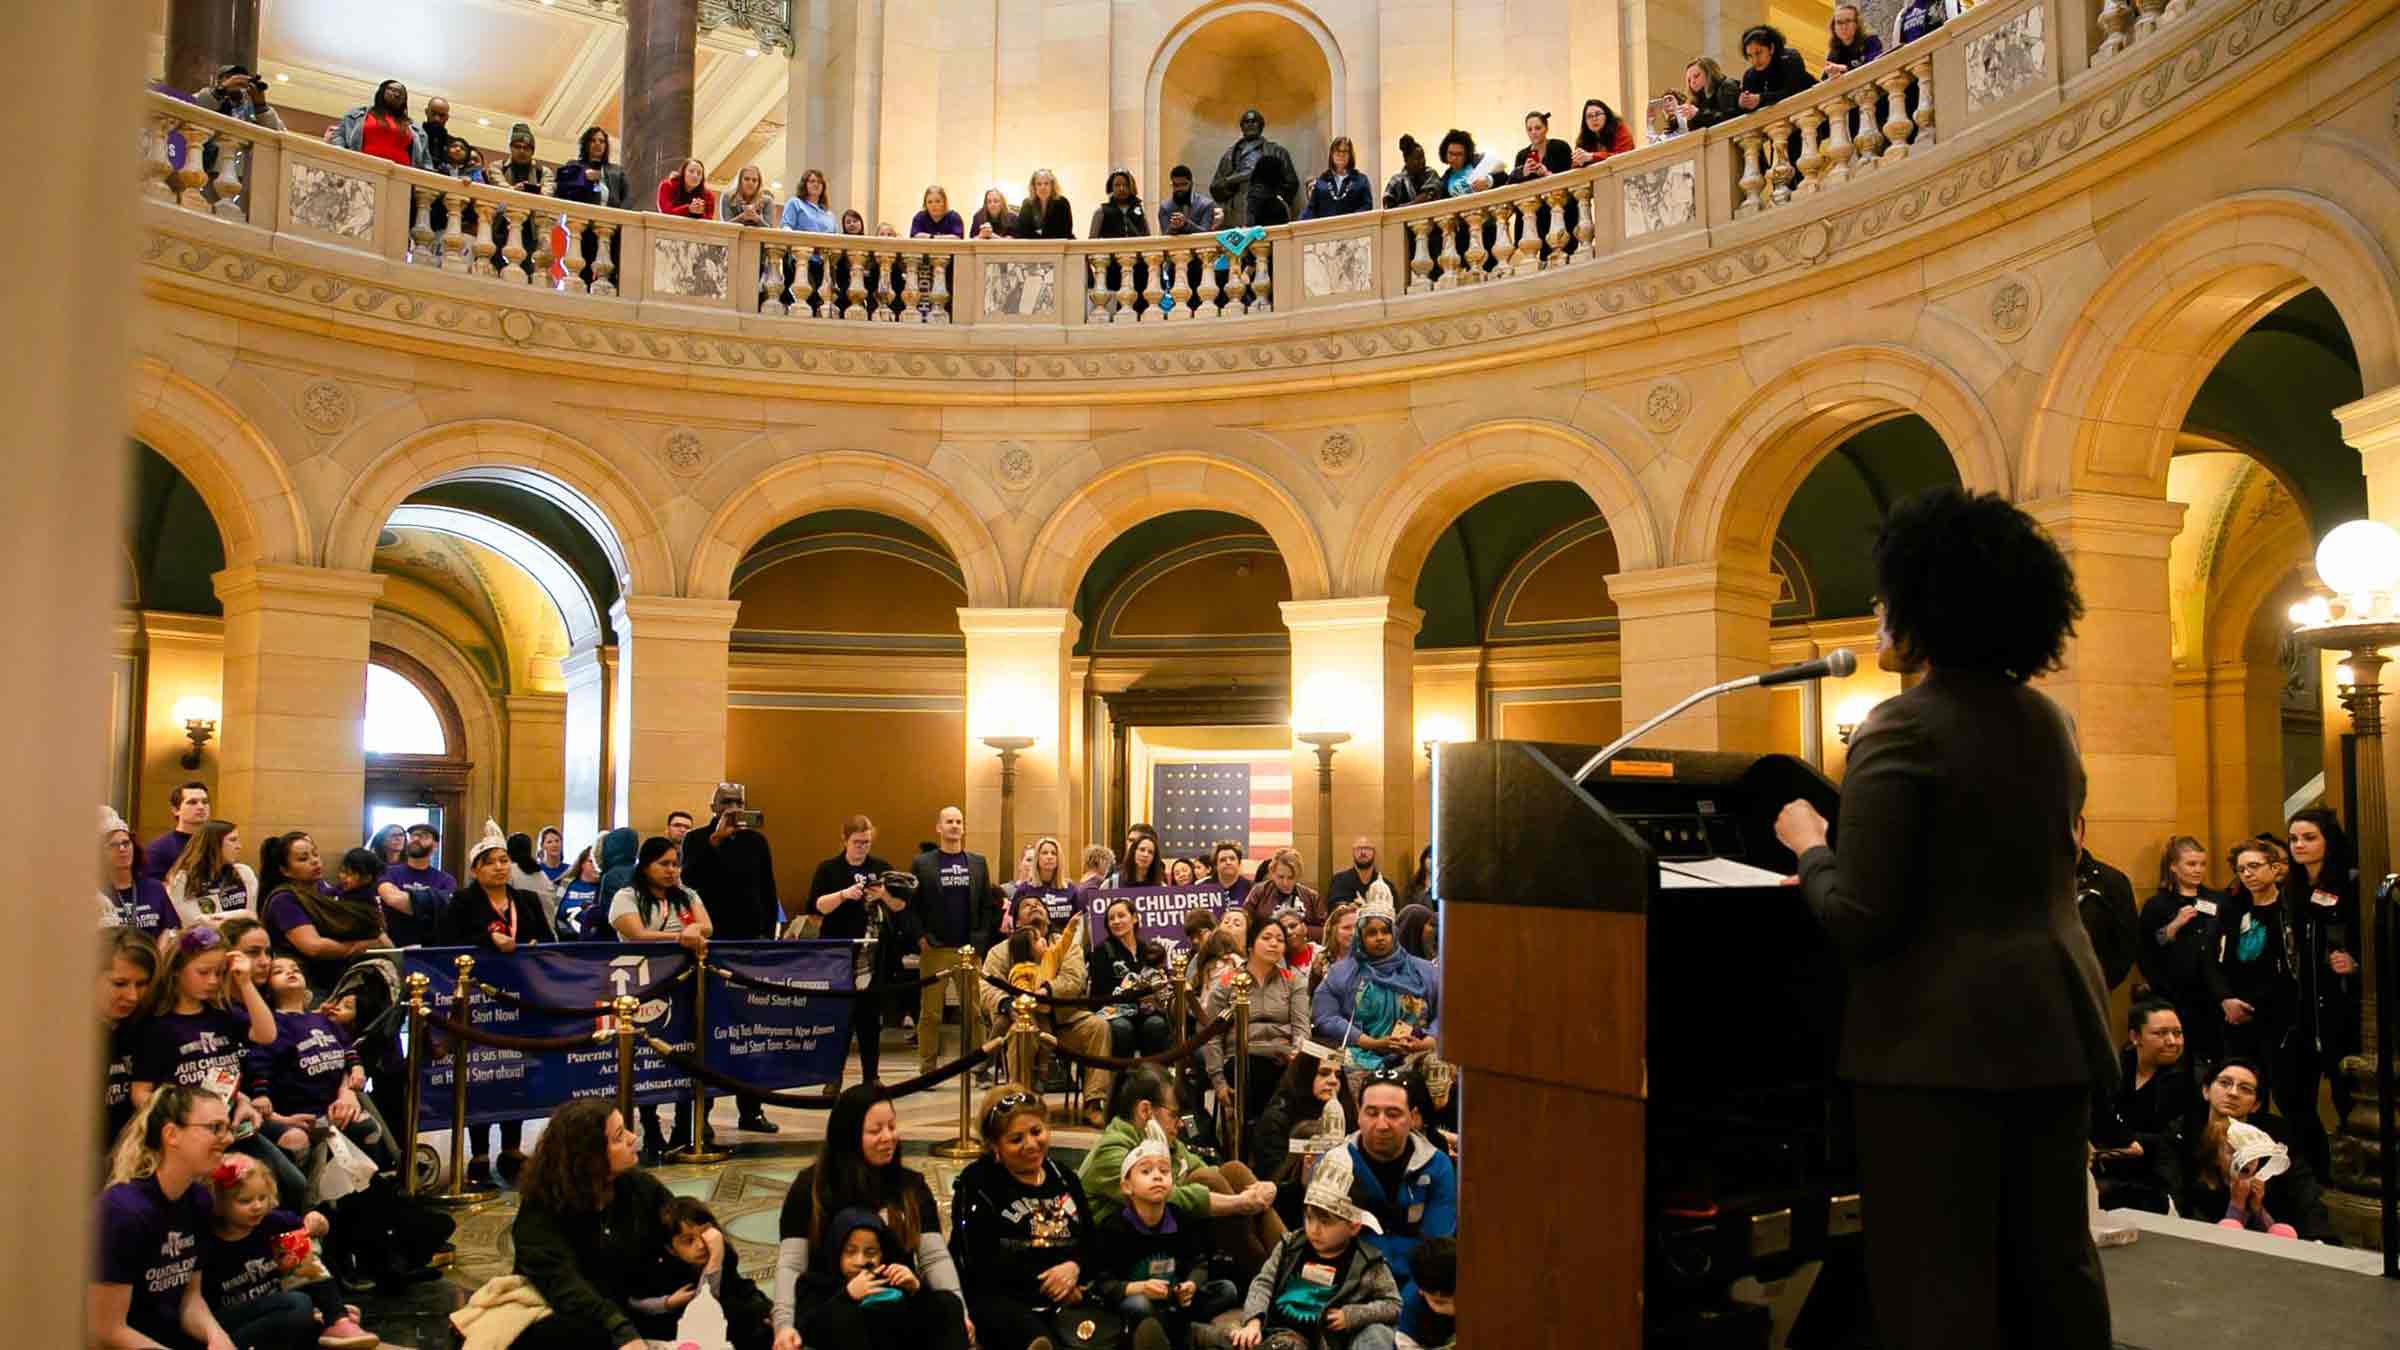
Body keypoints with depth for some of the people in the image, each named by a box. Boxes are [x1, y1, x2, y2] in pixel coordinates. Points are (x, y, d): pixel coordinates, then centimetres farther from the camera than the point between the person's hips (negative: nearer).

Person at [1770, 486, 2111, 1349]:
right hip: (2054, 1026, 8)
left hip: (1938, 1038, -8)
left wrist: (1809, 846, -2)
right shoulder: (2047, 719, 10)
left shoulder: (1902, 728, -15)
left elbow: (1859, 921, -19)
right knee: (2054, 1262, 17)